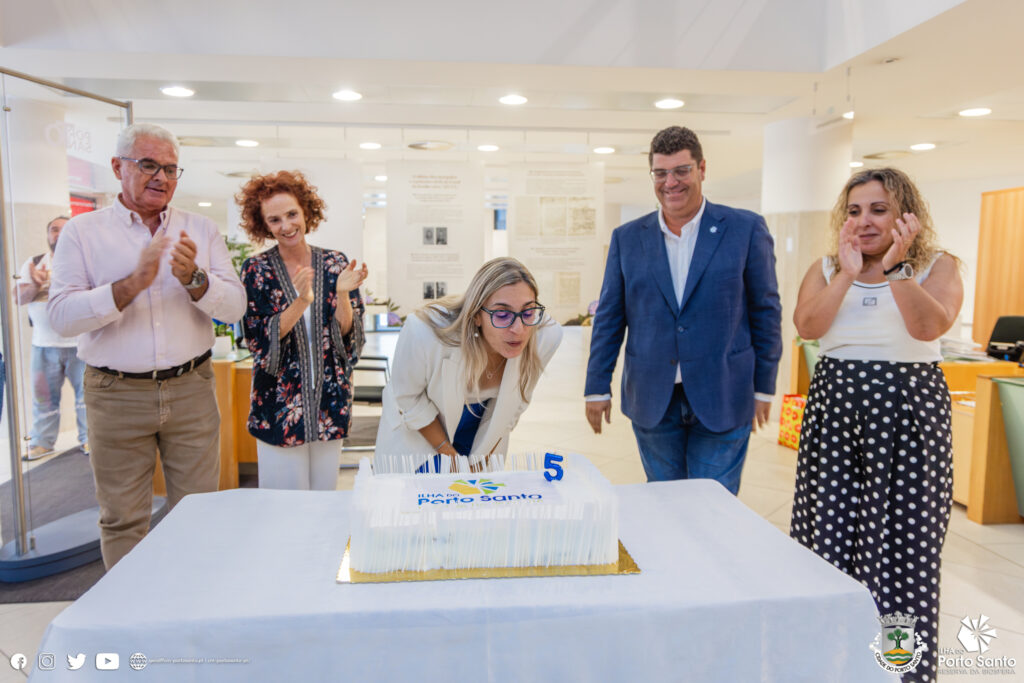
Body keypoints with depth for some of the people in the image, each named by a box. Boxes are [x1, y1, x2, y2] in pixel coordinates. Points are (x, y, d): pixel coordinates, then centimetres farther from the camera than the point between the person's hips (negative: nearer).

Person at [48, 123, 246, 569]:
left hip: (191, 389, 1)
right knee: (122, 520, 10)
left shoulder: (202, 231, 7)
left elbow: (235, 306, -1)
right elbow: (61, 316, -9)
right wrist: (133, 283, -20)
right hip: (116, 394, -1)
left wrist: (194, 279, -20)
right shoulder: (82, 232, 2)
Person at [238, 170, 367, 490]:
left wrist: (342, 294, -20)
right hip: (279, 404, -2)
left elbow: (349, 335, -3)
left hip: (329, 401, 2)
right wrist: (301, 301, -24)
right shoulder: (256, 270, -3)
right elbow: (259, 340, -11)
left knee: (325, 496, 14)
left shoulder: (336, 264, 0)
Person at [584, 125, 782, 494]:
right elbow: (608, 318, 6)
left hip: (722, 401, -2)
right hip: (652, 403, 2)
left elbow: (765, 311, 1)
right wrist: (597, 387, 4)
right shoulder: (627, 238, 4)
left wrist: (763, 388, 1)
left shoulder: (746, 229, -2)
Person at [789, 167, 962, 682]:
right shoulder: (825, 269, 10)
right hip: (835, 409, 2)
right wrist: (849, 272, -14)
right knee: (829, 534, 5)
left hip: (908, 411, -2)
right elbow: (807, 326, -8)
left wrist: (896, 266, -20)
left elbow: (929, 327, -15)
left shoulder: (937, 267, 4)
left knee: (902, 539, 1)